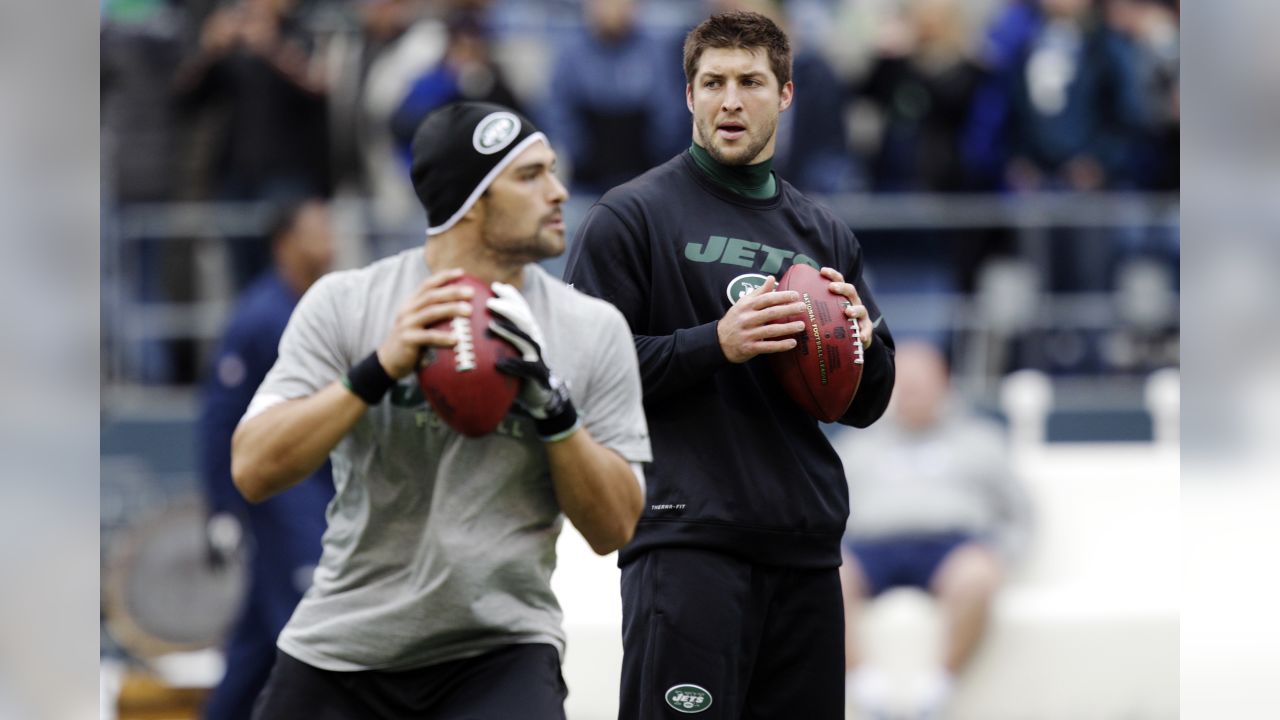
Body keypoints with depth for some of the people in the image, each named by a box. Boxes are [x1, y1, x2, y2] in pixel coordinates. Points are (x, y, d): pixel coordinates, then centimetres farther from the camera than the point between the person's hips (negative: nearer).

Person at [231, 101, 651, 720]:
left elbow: (614, 529, -3)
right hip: (339, 653, 1)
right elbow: (253, 471, -13)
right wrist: (379, 369, -24)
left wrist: (553, 405, -18)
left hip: (500, 656, -1)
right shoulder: (344, 303, -4)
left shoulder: (595, 331, -1)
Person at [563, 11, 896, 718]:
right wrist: (716, 343, -17)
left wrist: (860, 337, -2)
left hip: (806, 548, 6)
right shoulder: (632, 215, 1)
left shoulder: (824, 234, 18)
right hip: (686, 543, -6)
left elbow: (866, 406, 20)